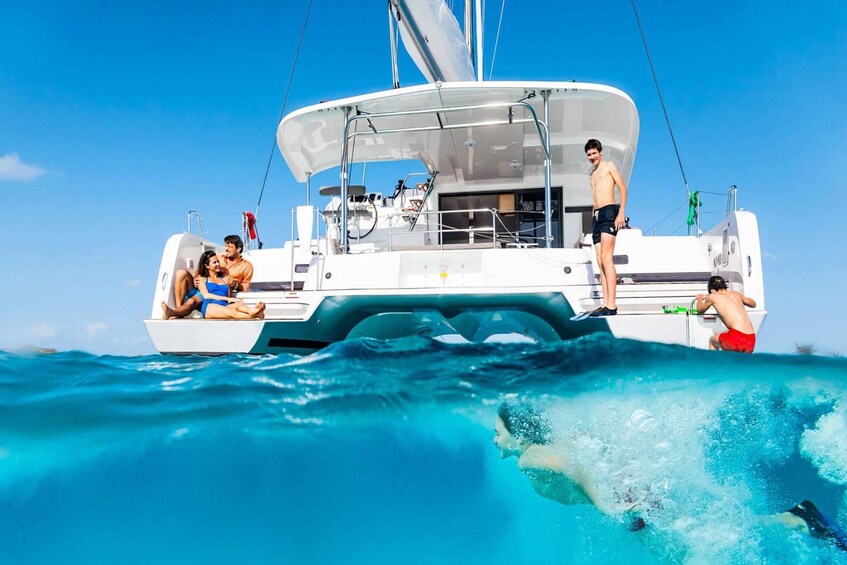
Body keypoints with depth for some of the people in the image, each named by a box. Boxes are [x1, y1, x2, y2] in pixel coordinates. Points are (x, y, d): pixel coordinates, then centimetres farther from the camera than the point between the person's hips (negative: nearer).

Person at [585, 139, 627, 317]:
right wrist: (594, 218, 15)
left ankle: (611, 305, -25)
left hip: (609, 212, -8)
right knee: (600, 262, 1)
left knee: (606, 258, -19)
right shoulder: (592, 175, 27)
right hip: (597, 216, 8)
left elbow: (623, 188, -2)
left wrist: (621, 212, -14)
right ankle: (605, 304, -1)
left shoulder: (609, 166, 7)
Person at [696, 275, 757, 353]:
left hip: (737, 338, -4)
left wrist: (700, 299, 47)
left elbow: (700, 310, 28)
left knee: (712, 340, 25)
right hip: (751, 341, 4)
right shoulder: (736, 293, 20)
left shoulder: (712, 296, 8)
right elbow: (753, 304, 40)